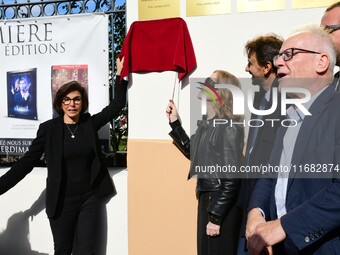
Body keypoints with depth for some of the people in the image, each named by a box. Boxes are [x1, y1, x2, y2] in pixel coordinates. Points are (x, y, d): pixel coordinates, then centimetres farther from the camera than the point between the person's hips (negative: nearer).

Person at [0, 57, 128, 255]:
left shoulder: (90, 123, 2)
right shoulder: (48, 128, -5)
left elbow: (117, 105, 2)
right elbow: (26, 162, -5)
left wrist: (120, 75, -3)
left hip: (90, 198, 2)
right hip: (62, 201, -1)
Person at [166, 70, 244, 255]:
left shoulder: (229, 127, -19)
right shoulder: (206, 124, 6)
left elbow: (231, 178, -21)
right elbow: (191, 151, 23)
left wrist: (216, 217, -19)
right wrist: (174, 123, 13)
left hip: (222, 203, -8)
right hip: (206, 198, 8)